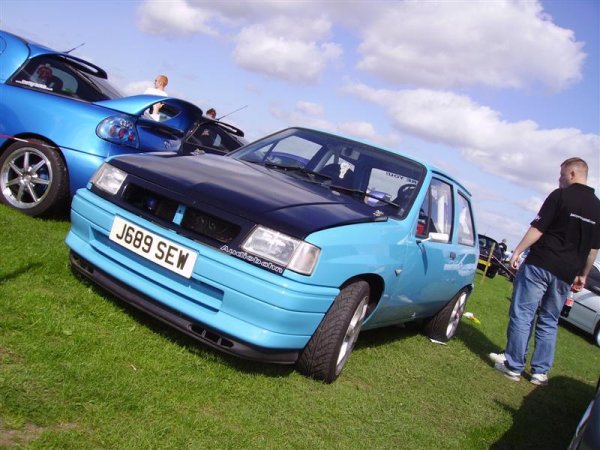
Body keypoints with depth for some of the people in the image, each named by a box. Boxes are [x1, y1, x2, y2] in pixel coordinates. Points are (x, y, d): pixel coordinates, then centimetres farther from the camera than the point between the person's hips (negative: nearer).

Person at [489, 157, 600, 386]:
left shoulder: (561, 196, -7)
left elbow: (538, 228, -12)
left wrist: (518, 251, -7)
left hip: (541, 264, -6)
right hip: (566, 273, 6)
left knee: (522, 315, 1)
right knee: (549, 322, 14)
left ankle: (513, 366, 3)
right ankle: (540, 372, 15)